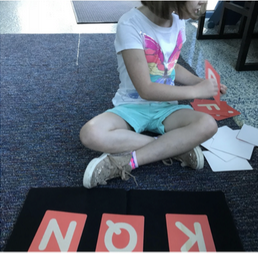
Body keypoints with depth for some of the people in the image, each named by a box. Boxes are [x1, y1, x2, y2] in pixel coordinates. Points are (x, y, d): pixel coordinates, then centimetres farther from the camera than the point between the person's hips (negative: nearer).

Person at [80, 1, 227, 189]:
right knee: (90, 134, -33)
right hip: (133, 105, -4)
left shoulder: (178, 21, 2)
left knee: (208, 124, -26)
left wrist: (201, 82, 3)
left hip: (166, 106, 4)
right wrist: (196, 90, -16)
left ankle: (126, 162, -21)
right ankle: (176, 146, -20)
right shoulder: (130, 24, -19)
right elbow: (146, 90, -22)